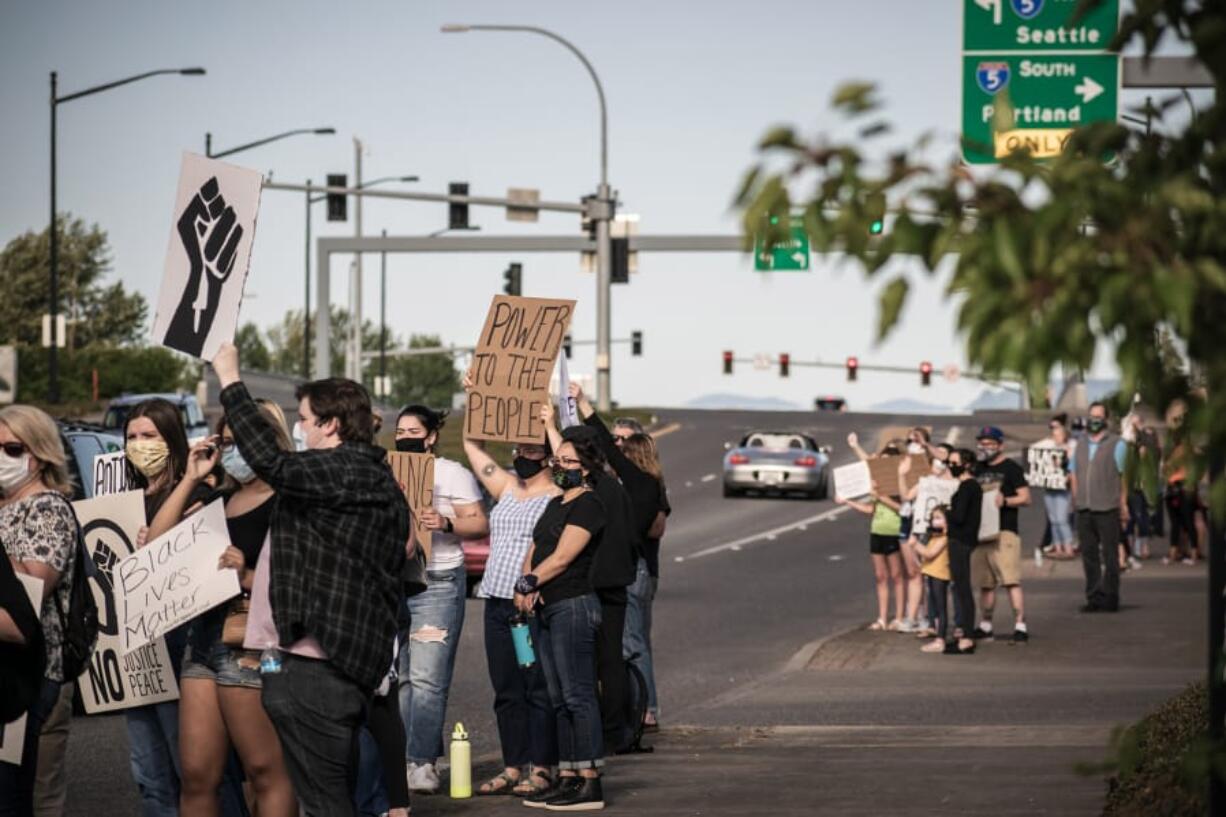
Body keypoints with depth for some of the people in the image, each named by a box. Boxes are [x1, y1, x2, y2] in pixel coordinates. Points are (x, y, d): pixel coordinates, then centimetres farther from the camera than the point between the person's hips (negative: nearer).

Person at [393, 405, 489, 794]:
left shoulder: (453, 474, 2)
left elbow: (480, 525, -3)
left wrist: (446, 524, -20)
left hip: (437, 583, -5)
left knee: (426, 677, -11)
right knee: (396, 676, 2)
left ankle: (422, 762, -11)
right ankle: (401, 756, 7)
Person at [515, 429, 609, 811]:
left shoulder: (589, 505, -9)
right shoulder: (556, 504, 20)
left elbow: (561, 557, -15)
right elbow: (535, 550, 18)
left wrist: (528, 583, -5)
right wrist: (527, 584, -1)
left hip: (575, 604, -10)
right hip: (549, 608, 10)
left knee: (578, 695, -11)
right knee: (560, 700, 10)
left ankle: (590, 783, -13)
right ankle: (567, 777, 12)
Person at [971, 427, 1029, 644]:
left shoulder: (1011, 468, -1)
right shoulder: (977, 469, 18)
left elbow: (1025, 497, -7)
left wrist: (1005, 501, -21)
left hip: (1005, 531, -7)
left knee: (1011, 581, -14)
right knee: (985, 583, 11)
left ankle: (1020, 625, -17)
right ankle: (985, 626, 20)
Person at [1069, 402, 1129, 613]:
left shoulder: (1116, 444, 1)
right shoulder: (1081, 445, 16)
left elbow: (1124, 477, -1)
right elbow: (1075, 475, 17)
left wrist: (1123, 505, -5)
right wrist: (1076, 501, 8)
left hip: (1107, 510, -5)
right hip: (1084, 510, 5)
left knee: (1109, 555, -2)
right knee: (1089, 555, 6)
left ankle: (1110, 598, 1)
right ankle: (1094, 597, 11)